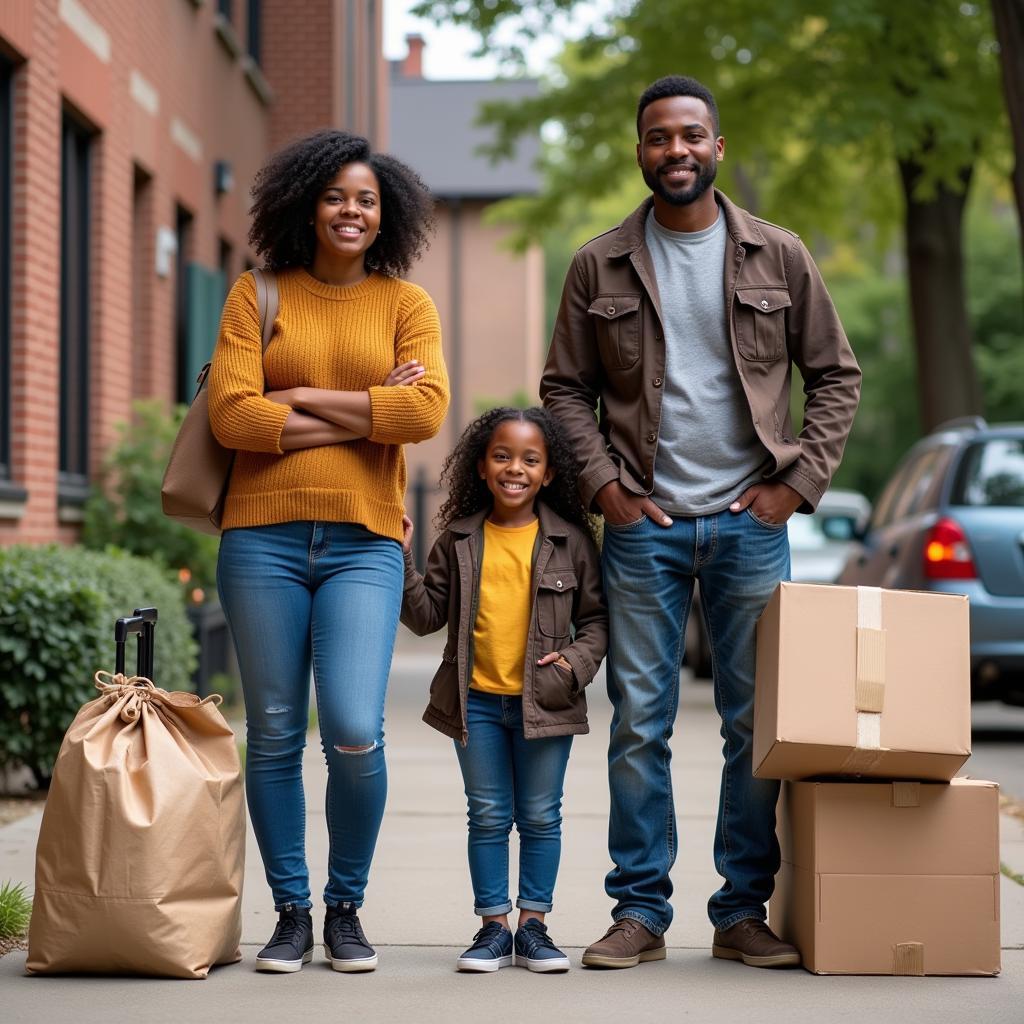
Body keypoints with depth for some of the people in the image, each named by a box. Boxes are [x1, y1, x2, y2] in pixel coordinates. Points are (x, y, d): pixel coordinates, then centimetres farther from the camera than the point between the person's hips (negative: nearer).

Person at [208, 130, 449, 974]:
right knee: (274, 736, 5)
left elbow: (427, 410, -8)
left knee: (356, 732, -12)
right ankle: (291, 911, 18)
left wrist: (303, 399, -7)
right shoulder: (258, 295, 7)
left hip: (364, 543, -1)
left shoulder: (406, 303, 9)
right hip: (264, 534, 1)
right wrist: (367, 414, -7)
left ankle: (347, 907, 9)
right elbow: (231, 414, -6)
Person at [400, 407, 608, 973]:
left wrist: (578, 661, -11)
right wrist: (401, 561, -10)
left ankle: (533, 925, 16)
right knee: (488, 816, 7)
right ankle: (493, 925, 15)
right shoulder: (459, 539, 2)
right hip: (477, 700, 1)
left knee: (540, 816, 7)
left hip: (544, 702, -1)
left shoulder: (570, 540, 0)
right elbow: (428, 614, 1)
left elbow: (596, 616, 5)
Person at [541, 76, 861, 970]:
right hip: (644, 526, 0)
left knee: (758, 725, 3)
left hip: (750, 524, 1)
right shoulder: (600, 266, 4)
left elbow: (837, 375, 9)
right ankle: (640, 913, 9)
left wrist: (799, 480, -1)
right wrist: (603, 483, -4)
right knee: (638, 725, 1)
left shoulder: (779, 257, 5)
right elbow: (565, 387, 9)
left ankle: (745, 913, 13)